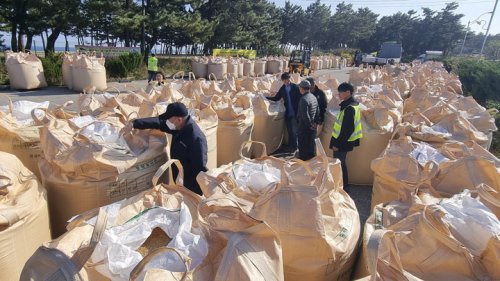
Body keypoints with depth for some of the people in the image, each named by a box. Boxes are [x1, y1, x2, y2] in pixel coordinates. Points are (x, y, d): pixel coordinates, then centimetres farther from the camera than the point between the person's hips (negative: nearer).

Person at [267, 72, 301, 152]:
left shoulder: (295, 87, -5)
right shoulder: (282, 89, 7)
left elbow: (300, 98, -6)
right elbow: (276, 98, 11)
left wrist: (299, 110, -14)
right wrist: (266, 97, -1)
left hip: (295, 113, -4)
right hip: (287, 113, 4)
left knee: (294, 131, -1)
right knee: (289, 130, 11)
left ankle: (294, 147, 9)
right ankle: (290, 146, 21)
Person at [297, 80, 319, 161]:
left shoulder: (304, 99, -22)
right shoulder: (314, 97, 6)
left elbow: (305, 115, -24)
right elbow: (317, 111, 12)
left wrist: (310, 125, -13)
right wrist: (314, 122, 12)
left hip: (304, 127, -8)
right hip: (312, 127, 8)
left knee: (303, 146, 3)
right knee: (311, 144, 17)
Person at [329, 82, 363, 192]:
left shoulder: (349, 108, -23)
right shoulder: (352, 104, 8)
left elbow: (347, 129, -25)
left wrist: (338, 144, -20)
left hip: (342, 143, -10)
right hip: (343, 141, 10)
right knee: (341, 164, 20)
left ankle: (342, 187, 13)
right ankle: (344, 186, 32)